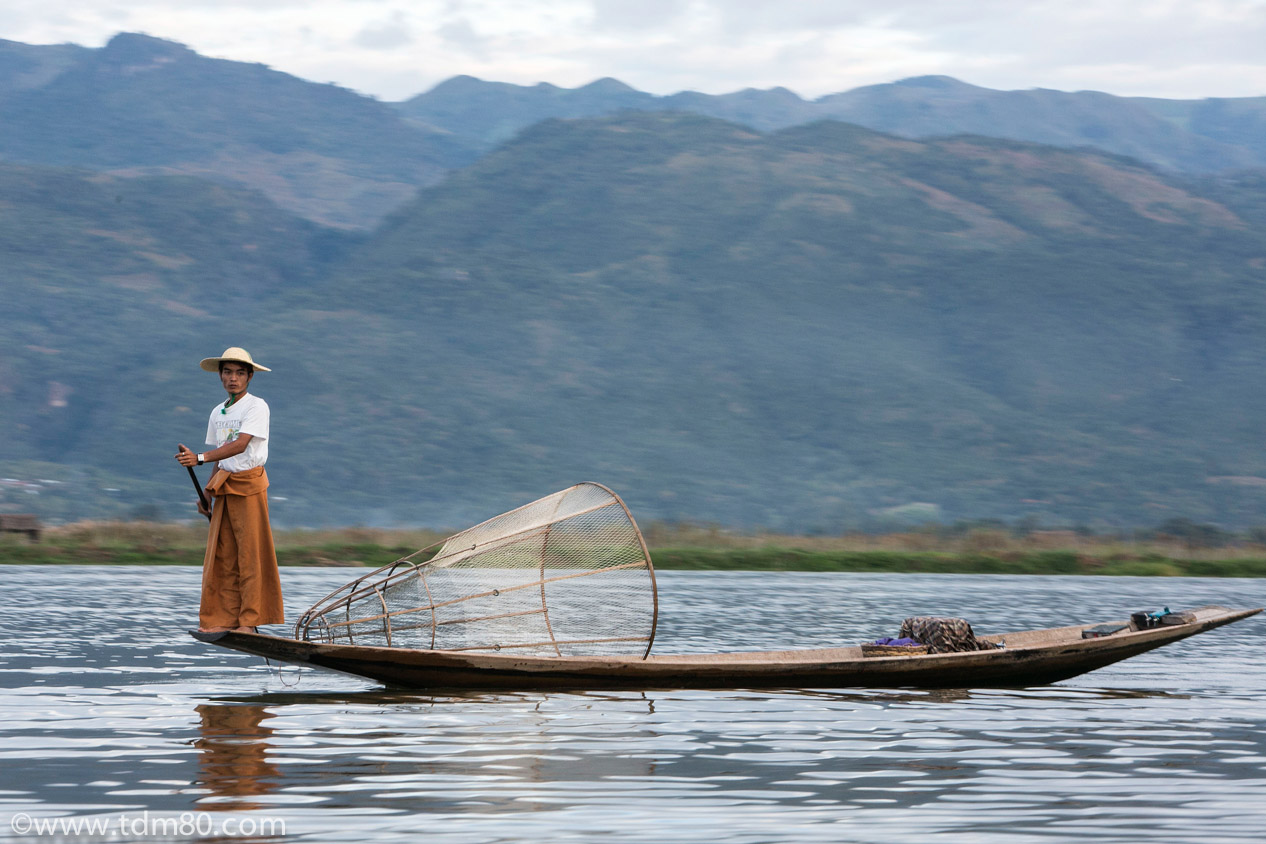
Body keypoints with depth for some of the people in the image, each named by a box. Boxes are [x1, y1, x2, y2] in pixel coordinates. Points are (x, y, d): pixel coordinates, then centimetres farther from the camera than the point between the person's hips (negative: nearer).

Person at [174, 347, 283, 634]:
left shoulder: (256, 406, -8)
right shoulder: (218, 413, 14)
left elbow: (240, 445, -21)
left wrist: (199, 458, -30)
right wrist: (207, 494, 11)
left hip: (249, 484, -7)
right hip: (225, 486, 7)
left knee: (249, 552, -6)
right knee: (222, 553, 2)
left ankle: (249, 620, -4)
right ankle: (225, 618, 4)